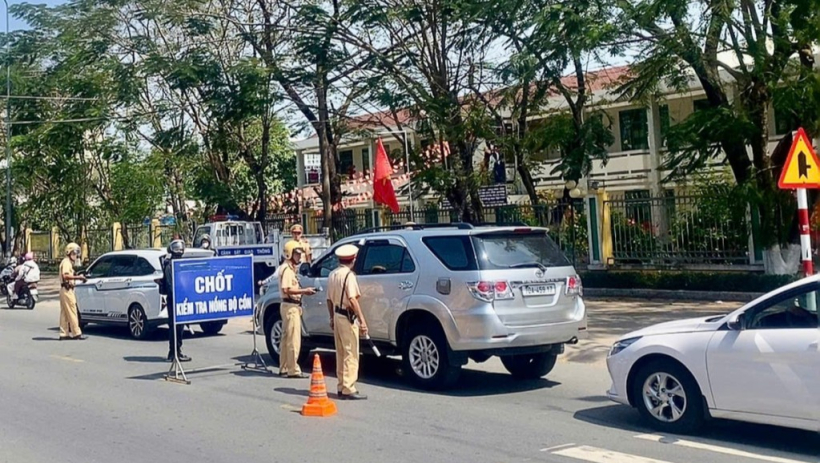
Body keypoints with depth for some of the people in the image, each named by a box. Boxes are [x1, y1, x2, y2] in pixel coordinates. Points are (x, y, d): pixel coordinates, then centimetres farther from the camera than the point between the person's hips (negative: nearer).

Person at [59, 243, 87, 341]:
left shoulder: (69, 262, 21)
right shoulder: (66, 262, -11)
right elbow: (65, 276, -25)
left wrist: (78, 277, 9)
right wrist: (78, 277, -25)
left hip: (67, 290, 10)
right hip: (67, 289, -10)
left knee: (64, 313, 9)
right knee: (72, 312, -9)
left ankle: (64, 334, 12)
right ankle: (76, 333, -8)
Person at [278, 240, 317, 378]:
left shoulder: (291, 268, 19)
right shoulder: (286, 269, -13)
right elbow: (286, 290, -22)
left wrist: (304, 291, 8)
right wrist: (304, 291, -20)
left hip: (293, 306, 11)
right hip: (290, 306, -11)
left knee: (286, 338, 14)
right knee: (294, 339, -10)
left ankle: (284, 368, 21)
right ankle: (293, 370, -9)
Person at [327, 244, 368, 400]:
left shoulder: (332, 275, 10)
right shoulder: (348, 275, -15)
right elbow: (352, 299, -22)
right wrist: (362, 320, -22)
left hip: (337, 316, 9)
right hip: (348, 317, -9)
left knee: (341, 353, 14)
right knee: (351, 354, -5)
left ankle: (341, 387, 20)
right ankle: (348, 389, -6)